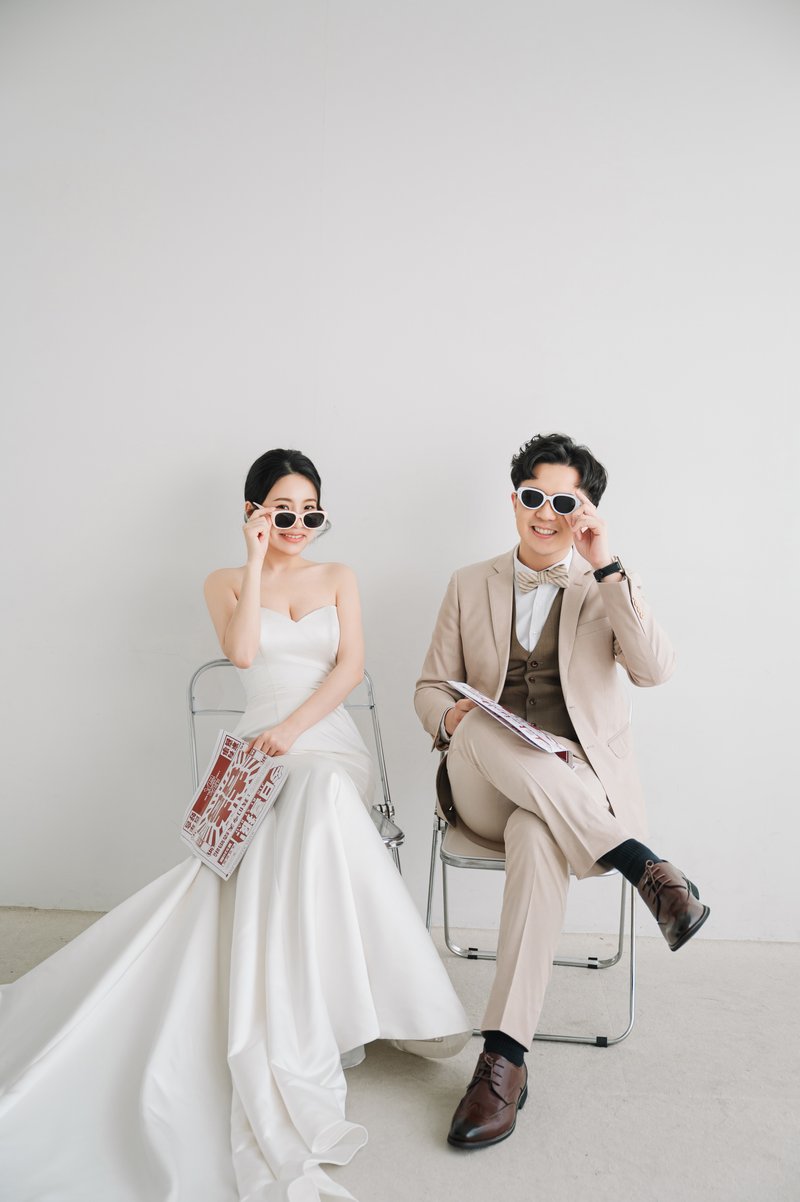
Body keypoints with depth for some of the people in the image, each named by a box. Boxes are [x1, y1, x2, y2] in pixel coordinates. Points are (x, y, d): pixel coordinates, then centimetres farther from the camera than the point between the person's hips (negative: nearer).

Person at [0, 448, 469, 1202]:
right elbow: (243, 653, -8)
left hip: (329, 748, 1)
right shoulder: (227, 582, 12)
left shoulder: (338, 577, 15)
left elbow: (351, 666, 2)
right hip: (262, 751, -1)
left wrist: (293, 728, -12)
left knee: (314, 807, -34)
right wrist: (256, 561, -7)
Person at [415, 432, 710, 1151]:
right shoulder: (471, 585, 12)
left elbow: (655, 669, -9)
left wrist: (607, 566, -14)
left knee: (538, 838, -37)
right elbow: (431, 688, 12)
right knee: (480, 726, -33)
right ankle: (640, 862, -29)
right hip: (484, 790, 2)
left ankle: (505, 1056, -29)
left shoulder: (606, 590, 9)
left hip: (580, 790, -2)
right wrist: (452, 717, -13)